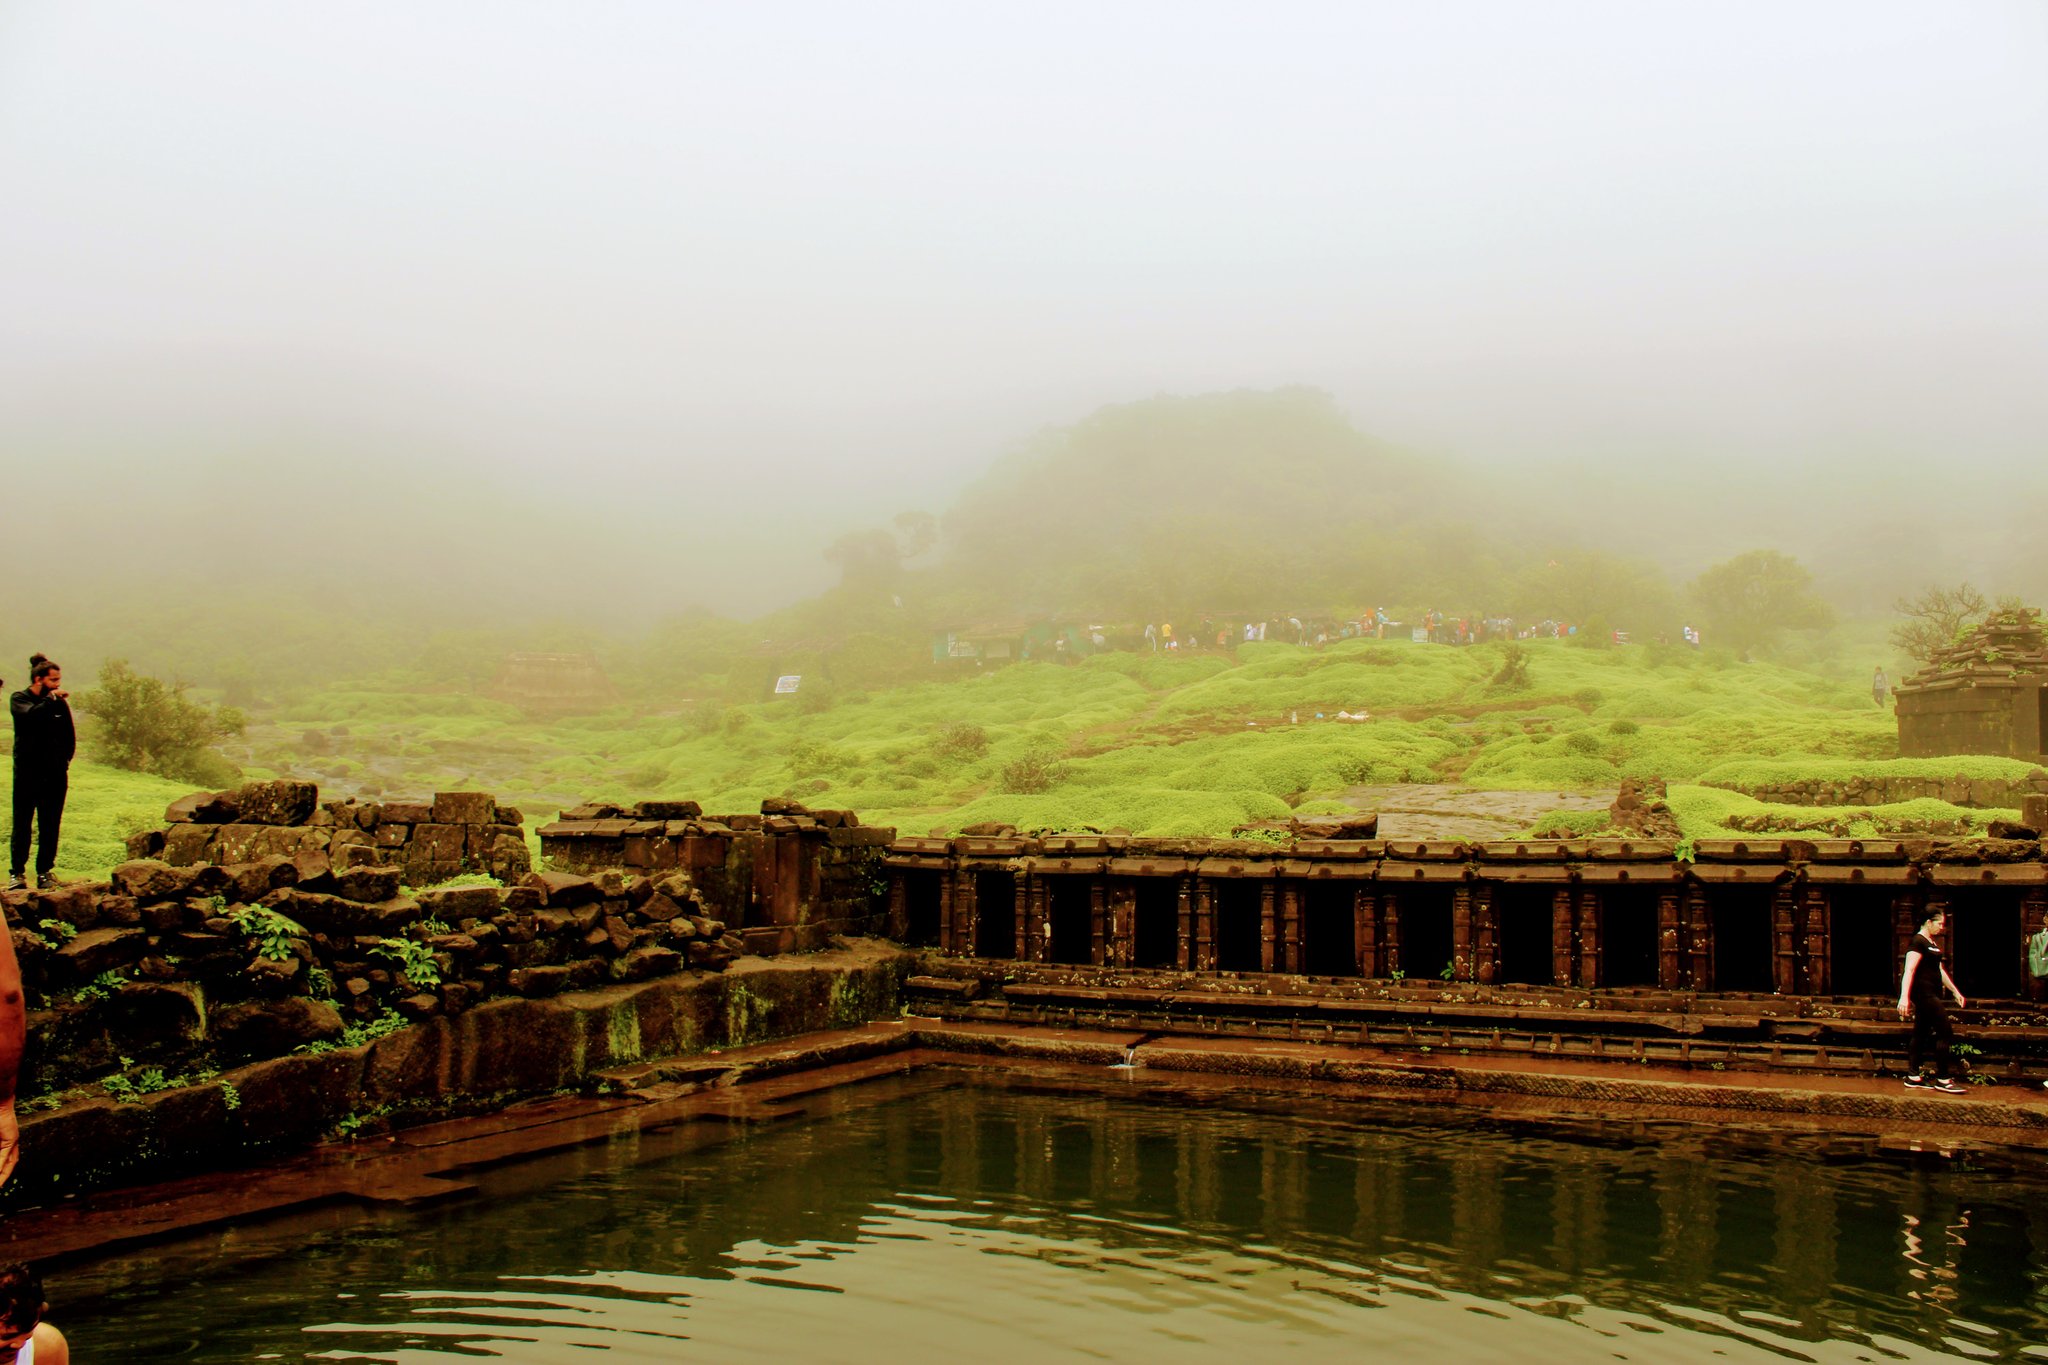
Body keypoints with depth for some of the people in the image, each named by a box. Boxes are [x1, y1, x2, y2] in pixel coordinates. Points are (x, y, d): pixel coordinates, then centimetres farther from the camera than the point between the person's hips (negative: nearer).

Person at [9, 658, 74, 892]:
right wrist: (50, 699, -15)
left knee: (50, 827, 3)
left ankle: (45, 871, 10)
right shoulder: (19, 699, 0)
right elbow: (31, 715, -23)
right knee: (22, 825, 1)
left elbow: (70, 737, 13)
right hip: (27, 774, -3)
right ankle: (17, 872, 9)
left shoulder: (60, 703, 8)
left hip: (54, 776, 3)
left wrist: (63, 762, 3)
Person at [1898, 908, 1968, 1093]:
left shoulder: (1932, 944, 17)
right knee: (1946, 1032, -10)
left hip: (1931, 994, 10)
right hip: (1923, 993, -10)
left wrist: (1955, 992, 27)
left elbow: (1940, 970, 27)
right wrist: (1904, 997, -30)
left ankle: (1913, 1077, 11)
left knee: (1921, 1034, 9)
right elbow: (1909, 970, -22)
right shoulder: (1918, 942, -14)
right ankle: (1943, 1079, -6)